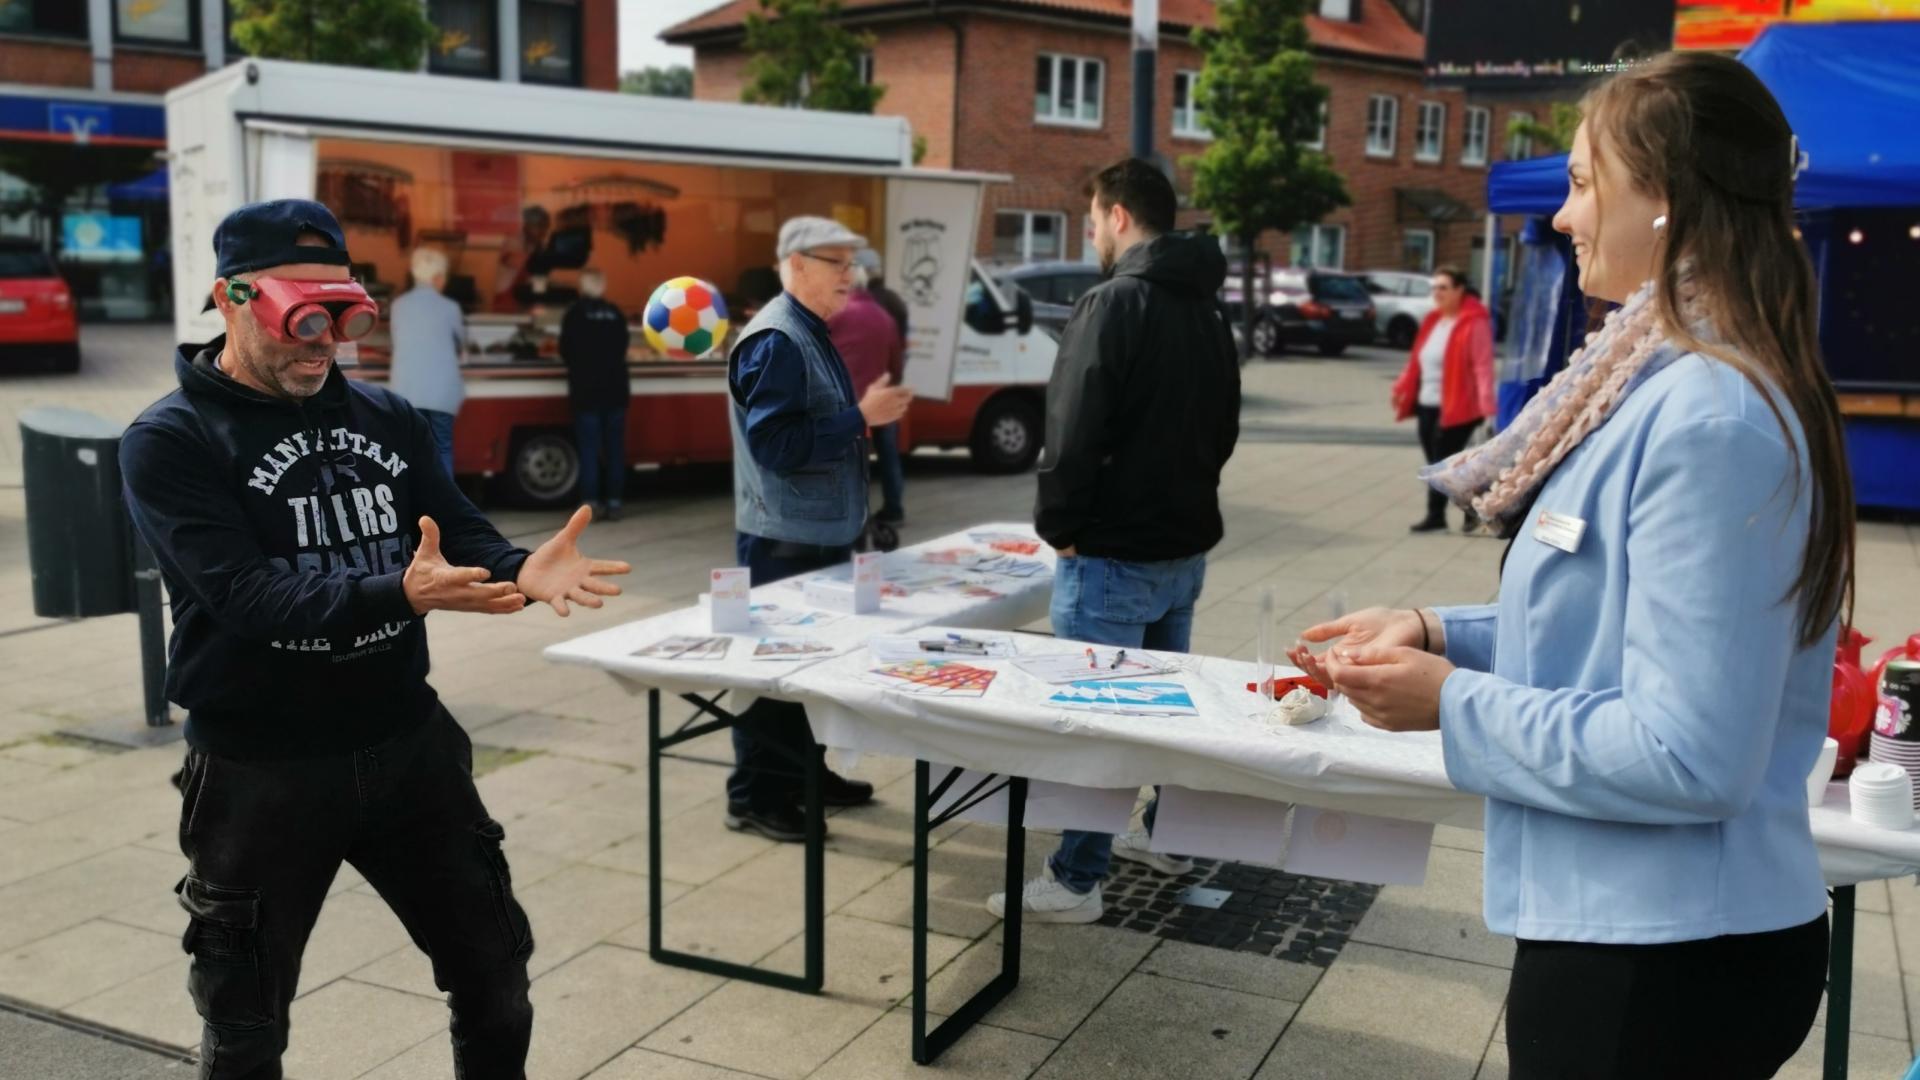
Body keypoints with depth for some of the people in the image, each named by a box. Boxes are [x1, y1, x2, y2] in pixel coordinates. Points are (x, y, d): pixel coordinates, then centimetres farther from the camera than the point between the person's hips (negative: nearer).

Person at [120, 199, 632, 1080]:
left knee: (494, 965, 15)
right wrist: (399, 593, -40)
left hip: (408, 744, 4)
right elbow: (246, 594, -24)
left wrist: (521, 573, -26)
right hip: (260, 772, -4)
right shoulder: (169, 442, -11)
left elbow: (462, 537, -2)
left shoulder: (387, 419, 5)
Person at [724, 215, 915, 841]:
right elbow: (776, 443, -25)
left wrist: (869, 409, 4)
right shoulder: (775, 342, -17)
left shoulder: (811, 335, 14)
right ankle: (755, 797, 7)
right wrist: (861, 418, -22)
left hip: (820, 533, 10)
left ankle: (803, 772, 29)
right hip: (783, 540, -10)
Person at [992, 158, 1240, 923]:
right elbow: (1223, 427, 17)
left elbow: (1073, 430, -21)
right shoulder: (1205, 312, 11)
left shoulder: (1113, 302, -16)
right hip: (1184, 543, 9)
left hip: (1115, 552, -9)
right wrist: (1183, 497, 17)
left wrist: (1060, 525, -10)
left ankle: (1075, 881, 6)